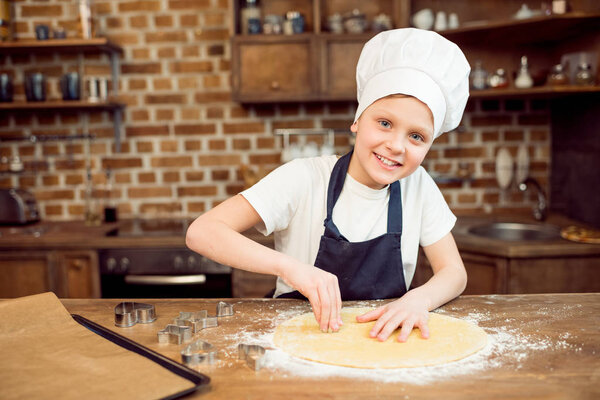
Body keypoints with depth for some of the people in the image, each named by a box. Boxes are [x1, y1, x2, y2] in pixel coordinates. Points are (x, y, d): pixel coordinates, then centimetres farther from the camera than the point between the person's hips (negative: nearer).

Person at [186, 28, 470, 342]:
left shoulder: (418, 186, -4)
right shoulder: (305, 178, -15)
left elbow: (454, 272, -2)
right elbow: (201, 232, -21)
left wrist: (419, 299, -25)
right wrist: (288, 266, -35)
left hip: (382, 336, 4)